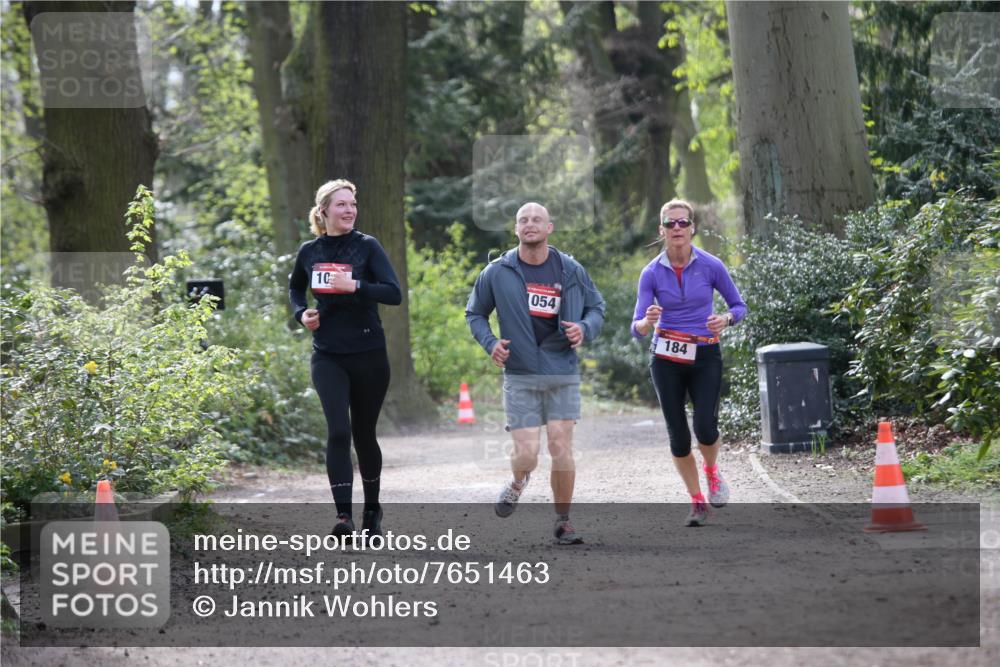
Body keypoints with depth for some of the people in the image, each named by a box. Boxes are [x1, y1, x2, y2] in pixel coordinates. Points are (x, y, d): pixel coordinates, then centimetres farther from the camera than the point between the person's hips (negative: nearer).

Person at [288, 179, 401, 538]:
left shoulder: (367, 246, -5)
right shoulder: (309, 251, 4)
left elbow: (394, 294, -15)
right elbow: (295, 286, 25)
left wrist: (355, 286, -26)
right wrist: (301, 313, 6)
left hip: (368, 356, -1)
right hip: (328, 356, 1)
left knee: (364, 435, 9)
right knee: (338, 431, -16)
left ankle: (372, 509, 29)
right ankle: (343, 515, -18)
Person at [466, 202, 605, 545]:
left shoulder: (571, 270, 2)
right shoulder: (497, 272, 0)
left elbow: (597, 307, 14)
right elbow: (474, 314, 12)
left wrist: (585, 329, -8)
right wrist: (490, 343, -6)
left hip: (563, 373, 1)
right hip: (520, 377, -1)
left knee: (561, 448, -6)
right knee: (526, 454, -8)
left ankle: (563, 521, 10)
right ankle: (517, 482, 29)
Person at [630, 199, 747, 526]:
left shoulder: (711, 266, -6)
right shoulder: (652, 273, -4)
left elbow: (739, 305, 5)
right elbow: (637, 328, -6)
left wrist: (726, 319, -17)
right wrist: (647, 322, -30)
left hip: (705, 356, -1)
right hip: (666, 360, 1)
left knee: (705, 428, -16)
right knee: (678, 437, -1)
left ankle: (712, 472, 17)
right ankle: (697, 502, 16)